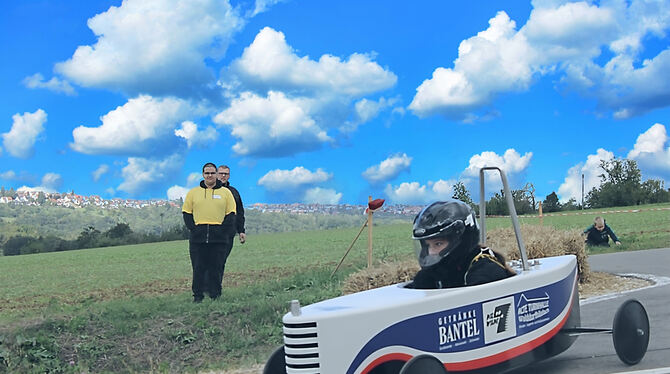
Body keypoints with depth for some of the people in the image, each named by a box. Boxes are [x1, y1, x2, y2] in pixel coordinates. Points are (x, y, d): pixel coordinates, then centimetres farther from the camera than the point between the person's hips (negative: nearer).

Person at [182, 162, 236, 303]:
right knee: (198, 268, 1)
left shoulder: (225, 192, 9)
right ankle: (197, 295, 9)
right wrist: (193, 228, -2)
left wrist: (223, 230, -4)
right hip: (197, 238, 1)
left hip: (218, 238, -1)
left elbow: (231, 214, 8)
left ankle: (215, 295, 8)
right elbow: (186, 212, 12)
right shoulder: (193, 192, 11)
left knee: (216, 268, 0)